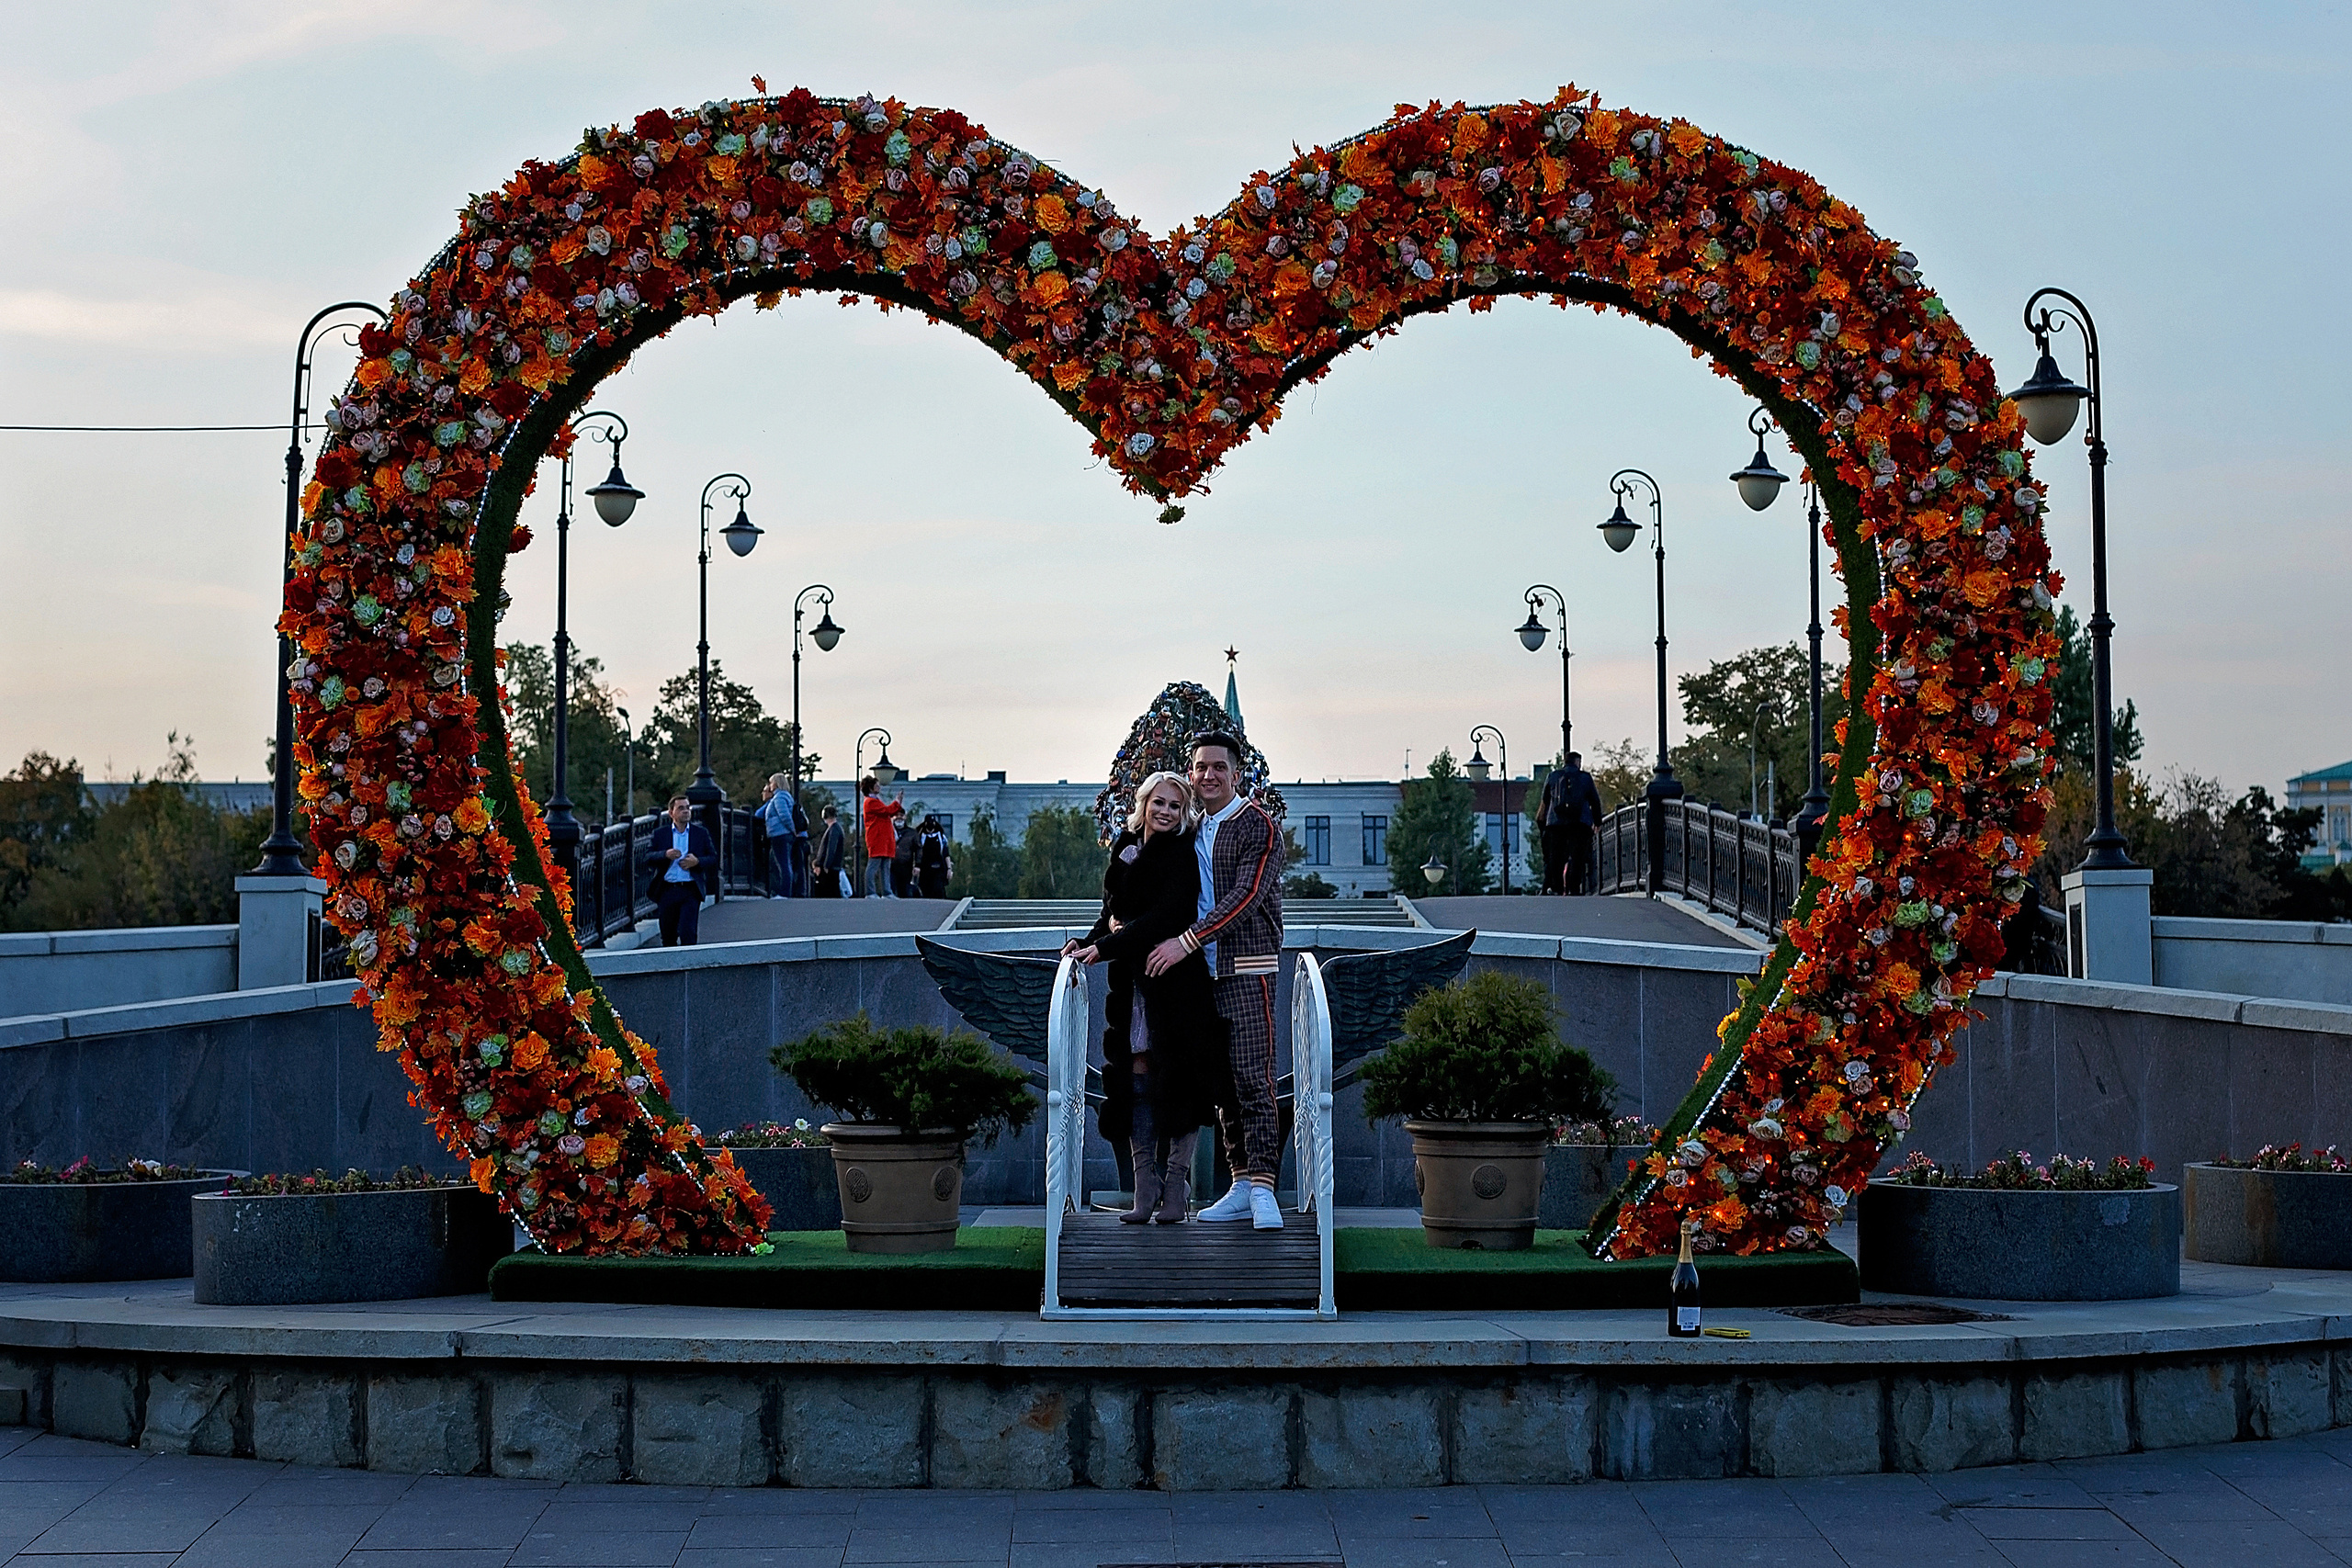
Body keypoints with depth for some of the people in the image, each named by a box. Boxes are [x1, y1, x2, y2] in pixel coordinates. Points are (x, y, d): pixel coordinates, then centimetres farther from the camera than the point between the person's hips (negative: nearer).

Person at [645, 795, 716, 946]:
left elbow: (714, 858, 9)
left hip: (690, 892, -1)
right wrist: (665, 855, -17)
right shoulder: (660, 834, 8)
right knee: (668, 936, 8)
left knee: (688, 933, -12)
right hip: (667, 892, 1)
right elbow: (647, 859, 1)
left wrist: (697, 861, -10)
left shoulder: (701, 833, 8)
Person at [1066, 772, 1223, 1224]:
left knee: (1177, 1078, -5)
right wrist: (1099, 932, 0)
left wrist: (1104, 947, -16)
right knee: (1137, 1076, 1)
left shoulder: (1182, 855, -5)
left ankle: (1176, 1186, -1)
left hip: (1176, 978, -6)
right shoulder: (1125, 849, 14)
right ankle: (1145, 1189, 3)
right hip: (1132, 981, 6)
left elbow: (1165, 917, -14)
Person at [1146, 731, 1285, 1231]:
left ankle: (1262, 1186, -13)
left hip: (1247, 969, -7)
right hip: (1204, 970, 7)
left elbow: (1246, 897, -15)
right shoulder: (1194, 830, 17)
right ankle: (1242, 1184, 10)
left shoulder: (1258, 825, -5)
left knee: (1253, 1078, -12)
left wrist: (1186, 941, -20)